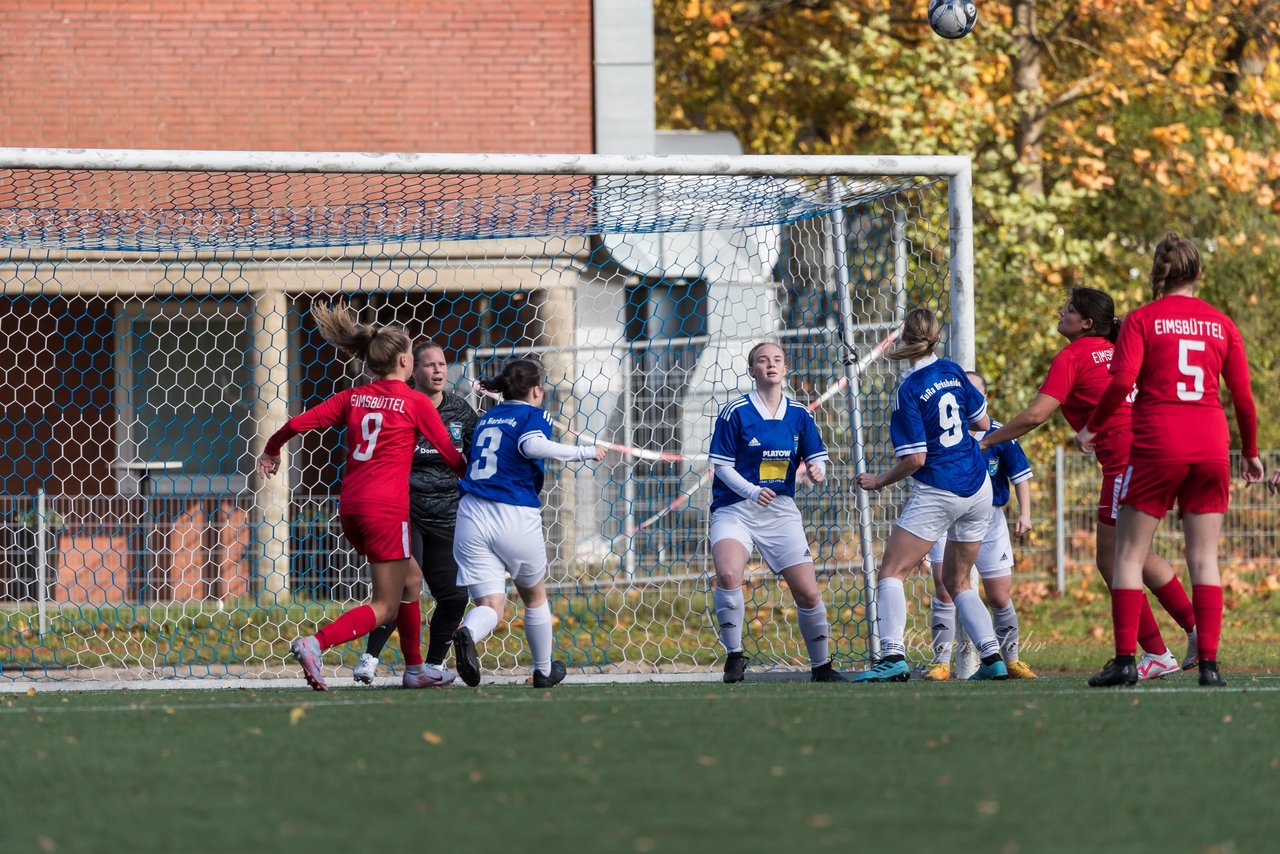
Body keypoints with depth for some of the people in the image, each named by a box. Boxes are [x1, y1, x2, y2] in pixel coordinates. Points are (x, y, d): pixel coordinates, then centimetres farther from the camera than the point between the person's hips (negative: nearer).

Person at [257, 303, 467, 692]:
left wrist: (271, 451, 25)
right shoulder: (416, 402, -4)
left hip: (350, 506, 7)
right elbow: (448, 453, 4)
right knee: (385, 607, -2)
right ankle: (315, 644, -24)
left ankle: (414, 669, 27)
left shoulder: (352, 398, 9)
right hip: (386, 508, -7)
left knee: (410, 578, 25)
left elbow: (298, 423, 5)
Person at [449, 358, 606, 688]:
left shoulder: (487, 418, 18)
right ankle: (543, 671, 36)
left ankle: (467, 634, -37)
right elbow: (532, 446, -20)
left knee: (491, 607, -2)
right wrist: (584, 452, -14)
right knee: (535, 597, 22)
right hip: (516, 517, -4)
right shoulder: (534, 415, 0)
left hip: (472, 513, 4)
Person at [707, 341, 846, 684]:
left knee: (808, 592, -1)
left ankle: (821, 666, 20)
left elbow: (817, 459, 7)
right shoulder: (736, 412, -6)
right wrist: (751, 491, -22)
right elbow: (722, 465, -6)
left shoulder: (799, 415, 5)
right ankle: (734, 656, -12)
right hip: (735, 510, -3)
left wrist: (817, 472, -18)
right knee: (728, 575, -29)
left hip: (781, 511, 3)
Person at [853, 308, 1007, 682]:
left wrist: (879, 481, 0)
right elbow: (982, 421, 15)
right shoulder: (952, 371, 4)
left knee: (891, 572, -3)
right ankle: (992, 657, 5)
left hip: (937, 493, -7)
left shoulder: (910, 390, -13)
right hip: (977, 489, 7)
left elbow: (915, 458, -14)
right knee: (957, 581, 17)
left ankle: (893, 655, -19)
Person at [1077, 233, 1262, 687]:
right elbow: (1244, 396, 9)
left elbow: (1121, 381, -12)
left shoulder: (1142, 319, 0)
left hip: (1156, 445, -3)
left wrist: (1092, 428, 2)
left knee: (1129, 555, 4)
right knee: (1204, 559, 6)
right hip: (1211, 445, 3)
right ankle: (1209, 662, -2)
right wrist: (1250, 452, 21)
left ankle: (1125, 659, -4)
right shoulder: (1222, 324, 8)